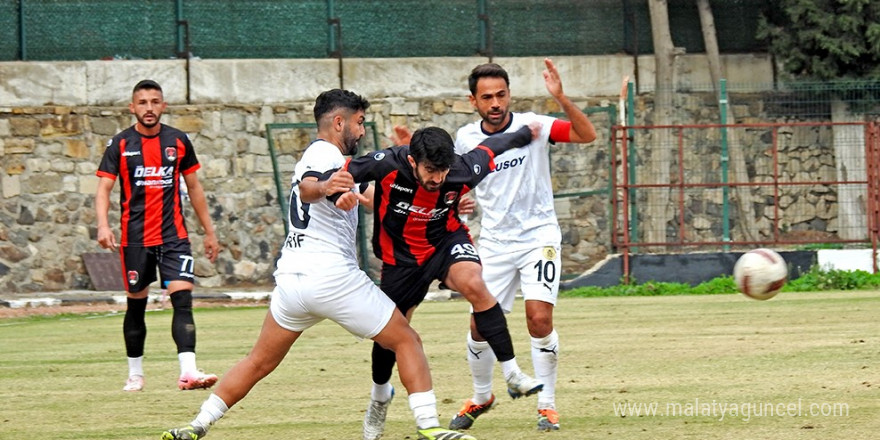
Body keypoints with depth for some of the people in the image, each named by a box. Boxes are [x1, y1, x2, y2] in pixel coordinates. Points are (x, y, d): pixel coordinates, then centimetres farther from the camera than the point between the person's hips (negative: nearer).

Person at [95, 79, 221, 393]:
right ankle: (135, 373, 23)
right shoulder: (121, 144, -1)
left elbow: (193, 187, 14)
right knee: (136, 305, 9)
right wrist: (103, 225, -22)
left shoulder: (178, 141, 5)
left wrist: (209, 231, 14)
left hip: (173, 235, 1)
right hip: (135, 237, -1)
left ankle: (188, 371, -23)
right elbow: (103, 188, -4)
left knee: (183, 299, -14)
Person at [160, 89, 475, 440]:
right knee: (407, 341, -1)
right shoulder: (326, 153, -5)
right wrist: (323, 187, -51)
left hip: (290, 278, 9)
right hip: (331, 276, -9)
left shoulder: (316, 155, 24)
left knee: (259, 363, 17)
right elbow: (307, 188, -29)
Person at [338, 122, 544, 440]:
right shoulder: (389, 165, -29)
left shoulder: (463, 171, -23)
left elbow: (490, 150, -3)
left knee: (474, 285, -32)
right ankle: (380, 396, 44)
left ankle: (512, 374, -26)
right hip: (401, 256, 1)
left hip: (446, 241, 0)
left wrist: (525, 135, 16)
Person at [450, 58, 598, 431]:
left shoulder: (532, 126, -9)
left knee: (539, 318, -18)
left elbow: (587, 135, -21)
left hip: (538, 236, -3)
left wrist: (560, 98, -34)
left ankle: (547, 404, -3)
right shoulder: (466, 139, 1)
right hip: (494, 243, 3)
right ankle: (481, 397, 27)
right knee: (480, 326, 0)